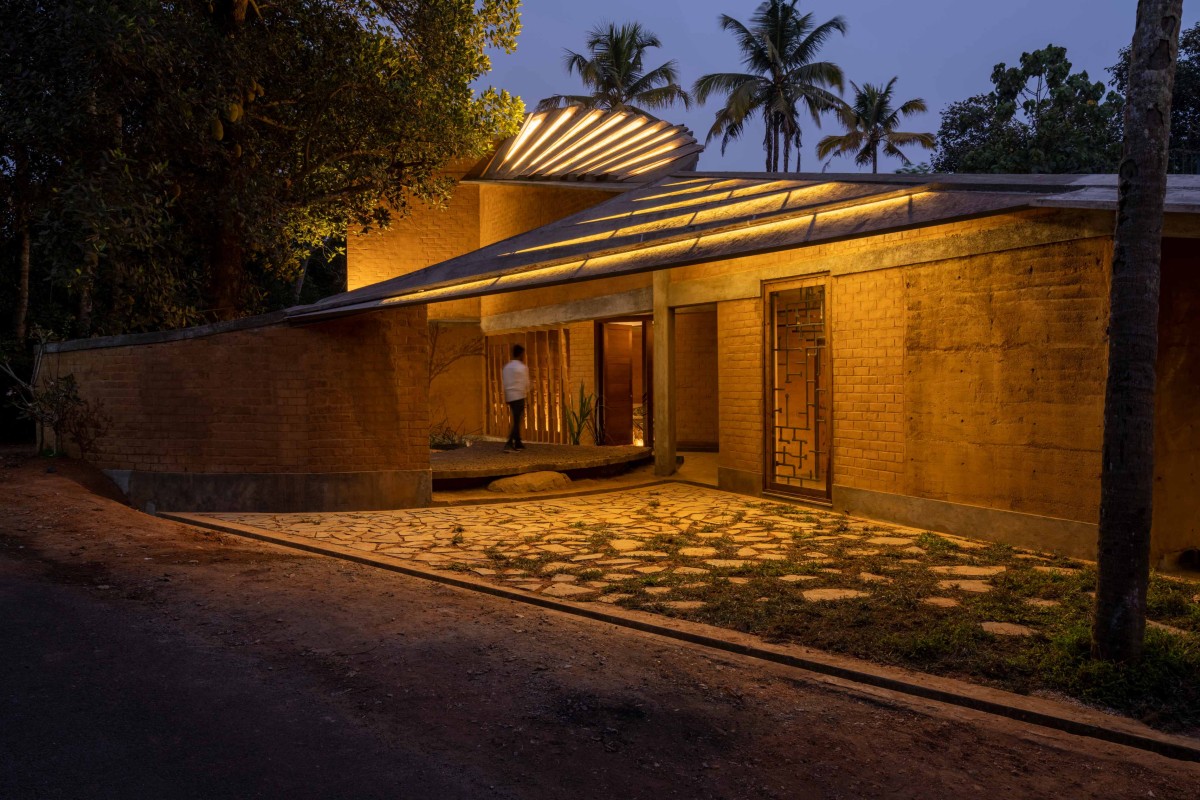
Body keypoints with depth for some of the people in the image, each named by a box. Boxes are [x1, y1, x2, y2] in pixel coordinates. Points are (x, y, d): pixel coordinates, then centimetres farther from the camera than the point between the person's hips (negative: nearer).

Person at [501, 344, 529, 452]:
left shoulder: (506, 367, 10)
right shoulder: (523, 367, -9)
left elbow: (505, 383, 11)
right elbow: (526, 383, -6)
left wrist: (506, 398, 15)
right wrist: (527, 392, 14)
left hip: (509, 397, 7)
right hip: (519, 396, -7)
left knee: (516, 420, 16)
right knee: (517, 421, -7)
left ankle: (518, 443, 19)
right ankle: (509, 443, -18)